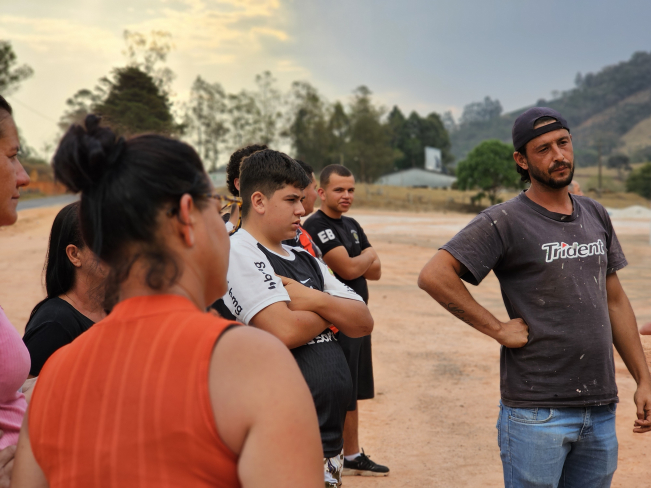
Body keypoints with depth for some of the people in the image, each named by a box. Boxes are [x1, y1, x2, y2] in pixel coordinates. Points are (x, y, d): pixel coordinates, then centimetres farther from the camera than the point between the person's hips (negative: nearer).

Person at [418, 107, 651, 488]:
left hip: (601, 409, 6)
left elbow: (614, 300, 15)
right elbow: (434, 275, -18)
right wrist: (497, 328, -16)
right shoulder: (505, 221, -9)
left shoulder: (596, 215, 11)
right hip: (537, 411, -6)